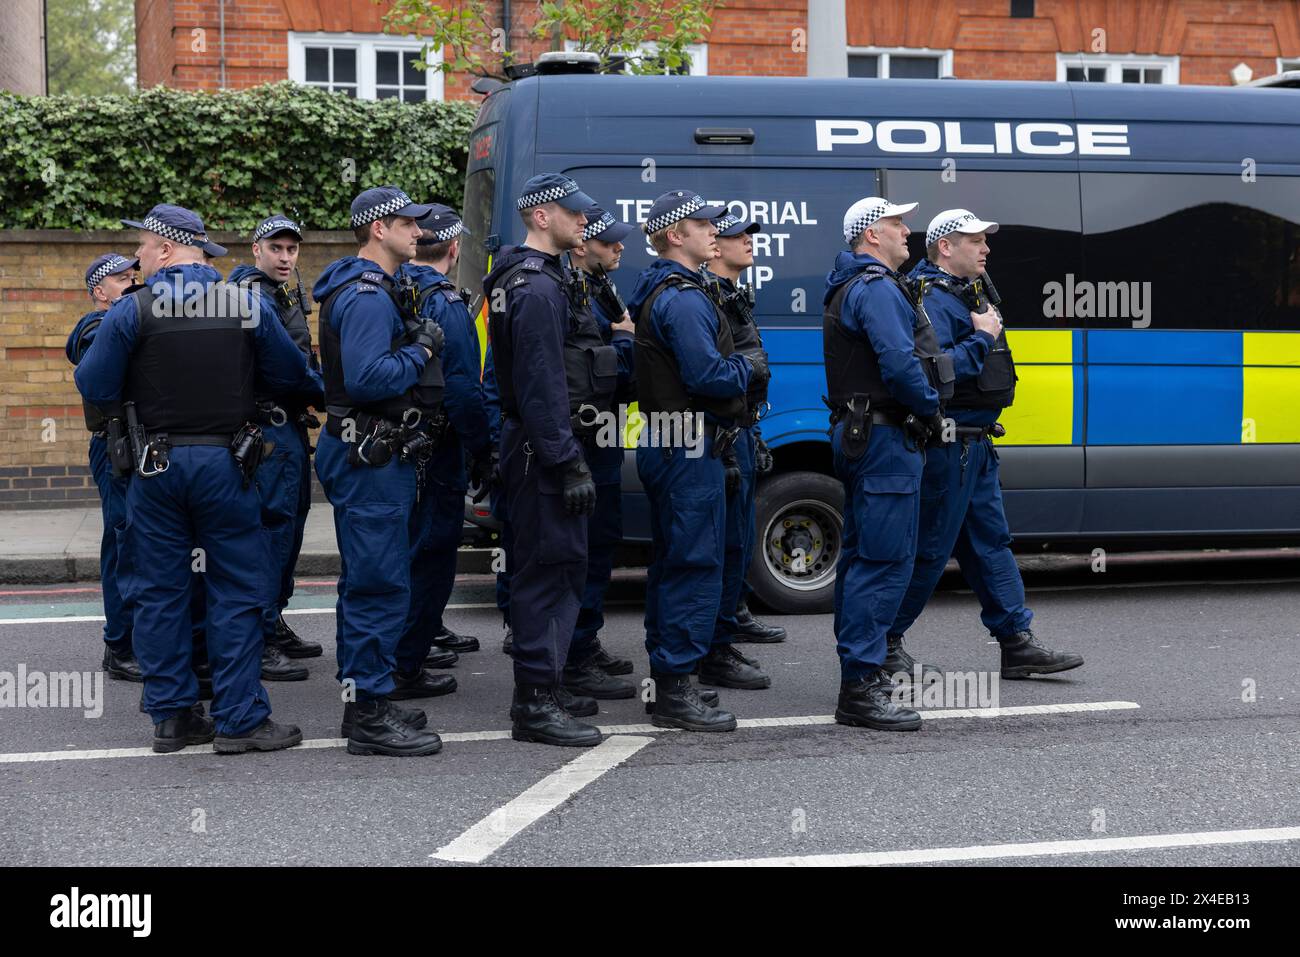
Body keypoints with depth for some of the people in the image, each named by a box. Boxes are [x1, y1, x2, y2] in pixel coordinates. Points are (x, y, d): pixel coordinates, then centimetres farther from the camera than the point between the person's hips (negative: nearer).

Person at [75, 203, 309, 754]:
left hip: (156, 465, 0)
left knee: (159, 591, 10)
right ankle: (239, 719, 4)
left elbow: (94, 387, -6)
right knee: (236, 591, 5)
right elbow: (292, 375, 3)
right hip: (225, 462, 0)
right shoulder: (246, 304, -3)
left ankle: (171, 717, 13)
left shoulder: (133, 311, -8)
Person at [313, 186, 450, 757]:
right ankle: (369, 714, -7)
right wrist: (421, 352, -14)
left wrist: (417, 346, 12)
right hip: (371, 457, -11)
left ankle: (365, 691, 32)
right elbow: (368, 377, -28)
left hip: (371, 455, 11)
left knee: (367, 581, 19)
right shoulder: (368, 296, -17)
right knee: (381, 584, -9)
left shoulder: (372, 290, 18)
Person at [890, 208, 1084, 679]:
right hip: (948, 444, -11)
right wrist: (982, 338, -19)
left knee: (990, 543, 12)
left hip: (976, 446, 11)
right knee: (930, 550, -4)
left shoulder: (966, 294, 18)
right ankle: (885, 645, 6)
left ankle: (1018, 644, 17)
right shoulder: (933, 300, -16)